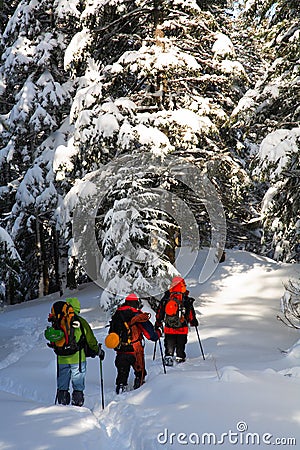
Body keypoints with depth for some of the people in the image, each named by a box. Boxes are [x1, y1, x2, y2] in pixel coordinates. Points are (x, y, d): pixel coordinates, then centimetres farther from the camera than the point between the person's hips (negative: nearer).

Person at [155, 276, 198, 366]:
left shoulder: (165, 298, -2)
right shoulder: (186, 300, -11)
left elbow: (160, 312, 5)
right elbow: (191, 313, -3)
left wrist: (158, 323, 17)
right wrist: (194, 322, 14)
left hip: (168, 328, 2)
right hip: (182, 328, -2)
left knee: (169, 345, 10)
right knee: (180, 345, 14)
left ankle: (168, 357, -5)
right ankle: (180, 357, 22)